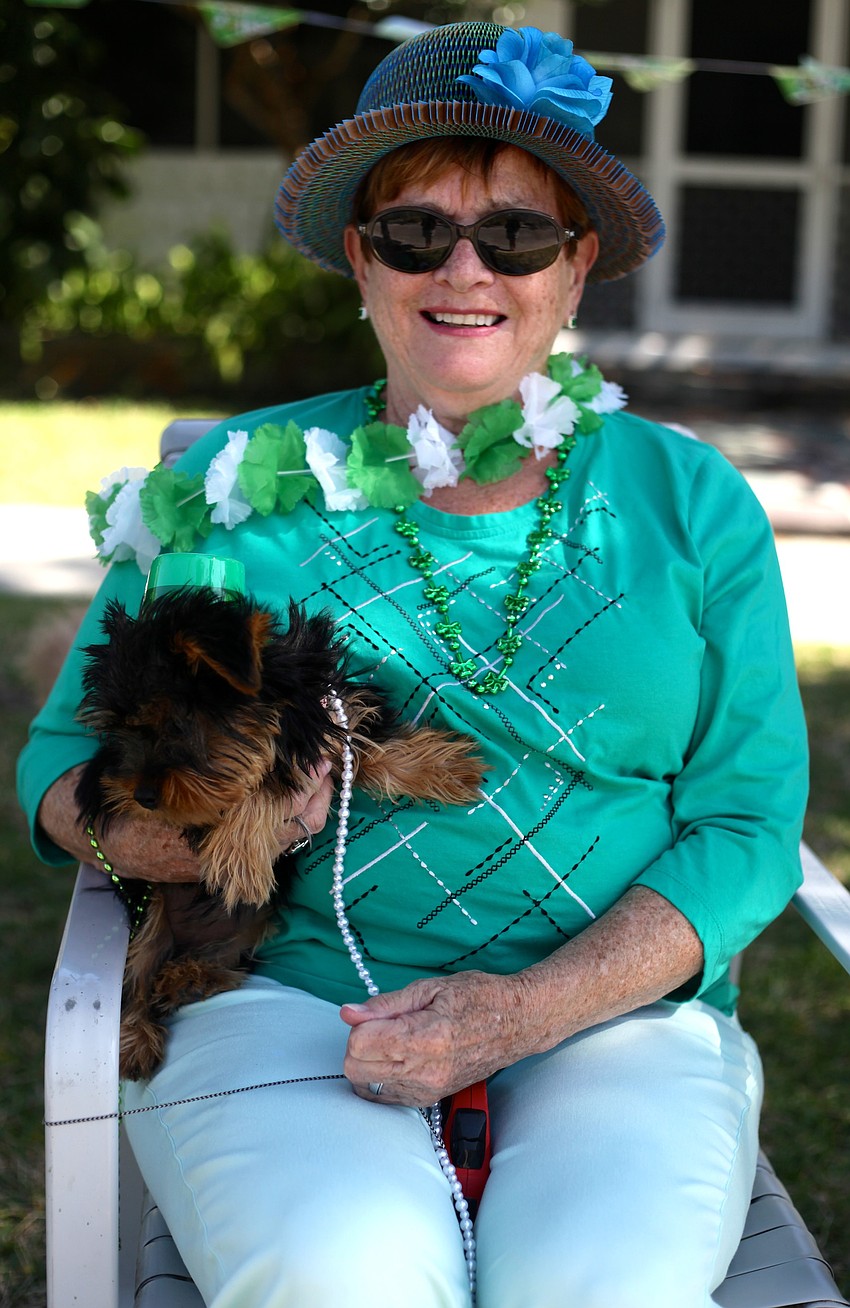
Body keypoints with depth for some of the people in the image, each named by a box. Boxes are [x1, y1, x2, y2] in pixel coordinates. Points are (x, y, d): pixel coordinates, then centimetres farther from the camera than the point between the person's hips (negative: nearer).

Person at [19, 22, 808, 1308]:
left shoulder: (690, 502, 8)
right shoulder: (244, 482, 6)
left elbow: (746, 826, 3)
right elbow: (62, 767, 10)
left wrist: (525, 1010, -13)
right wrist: (184, 837, -15)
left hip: (614, 1010, 1)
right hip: (284, 996, 0)